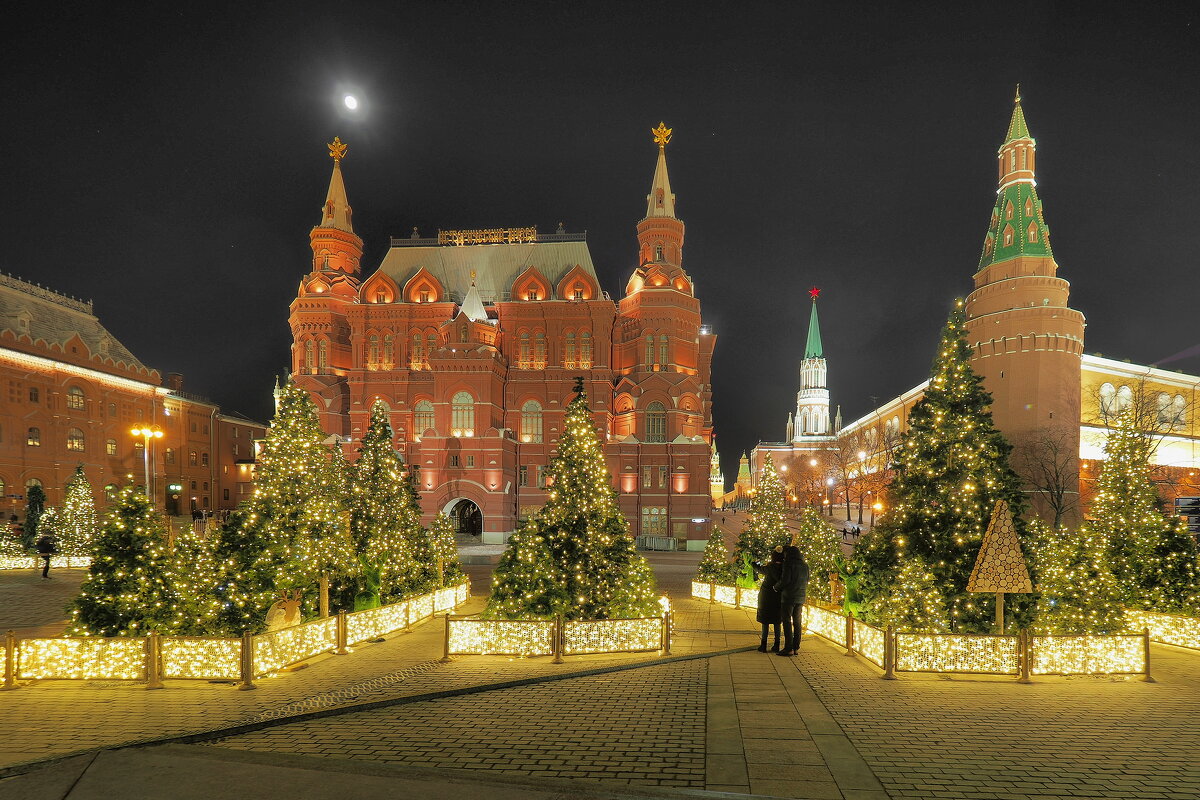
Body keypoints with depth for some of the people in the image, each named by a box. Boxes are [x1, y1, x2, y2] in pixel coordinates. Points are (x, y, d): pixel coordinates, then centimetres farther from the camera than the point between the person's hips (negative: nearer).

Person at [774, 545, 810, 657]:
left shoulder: (789, 563, -10)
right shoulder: (805, 565, 11)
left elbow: (785, 580, -15)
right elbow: (806, 581, 16)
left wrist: (776, 587, 0)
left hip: (788, 597, -7)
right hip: (800, 597, 7)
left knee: (787, 622, -3)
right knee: (797, 622, 11)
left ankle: (789, 648, -6)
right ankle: (796, 647, 13)